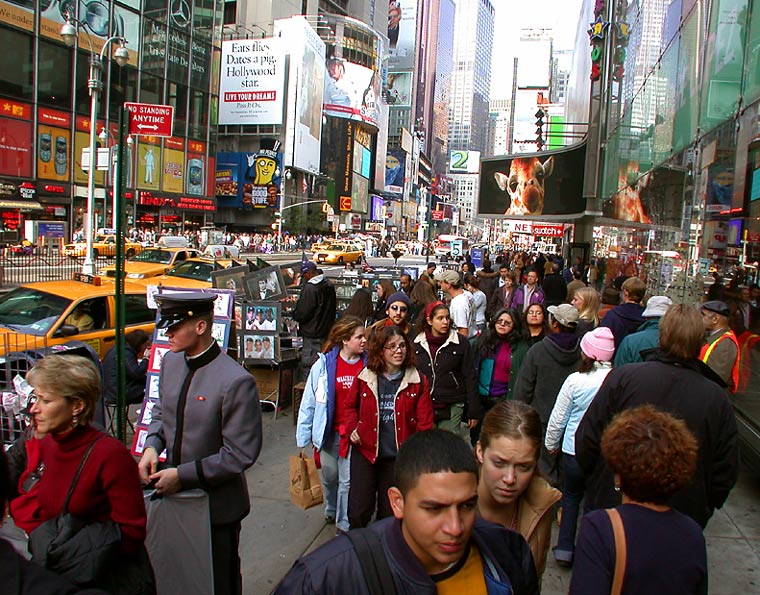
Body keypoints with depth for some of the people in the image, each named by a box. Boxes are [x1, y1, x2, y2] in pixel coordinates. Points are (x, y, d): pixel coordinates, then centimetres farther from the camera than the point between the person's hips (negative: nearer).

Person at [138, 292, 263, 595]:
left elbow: (241, 454, -22)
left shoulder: (235, 381, -26)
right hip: (175, 498, 6)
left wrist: (183, 475, -20)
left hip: (216, 506, -6)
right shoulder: (171, 360, -2)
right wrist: (152, 446, -4)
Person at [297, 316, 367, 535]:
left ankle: (344, 525, 21)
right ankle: (331, 509, 47)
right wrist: (302, 438, -3)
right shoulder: (324, 364, -10)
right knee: (330, 475, 19)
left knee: (348, 480, 4)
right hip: (329, 432, 1)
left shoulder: (368, 365, -8)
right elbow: (309, 401, -5)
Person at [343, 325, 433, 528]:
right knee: (358, 511, 3)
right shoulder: (364, 377, -3)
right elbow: (351, 406, 14)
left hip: (398, 456, 0)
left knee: (389, 511, 14)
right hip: (365, 451, 0)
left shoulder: (418, 382, -6)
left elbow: (425, 421, -4)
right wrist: (352, 428, -3)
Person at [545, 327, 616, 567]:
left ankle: (565, 549, 21)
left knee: (571, 497, 19)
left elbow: (558, 418, -4)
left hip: (575, 451, -1)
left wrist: (551, 444, 13)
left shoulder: (575, 380, -14)